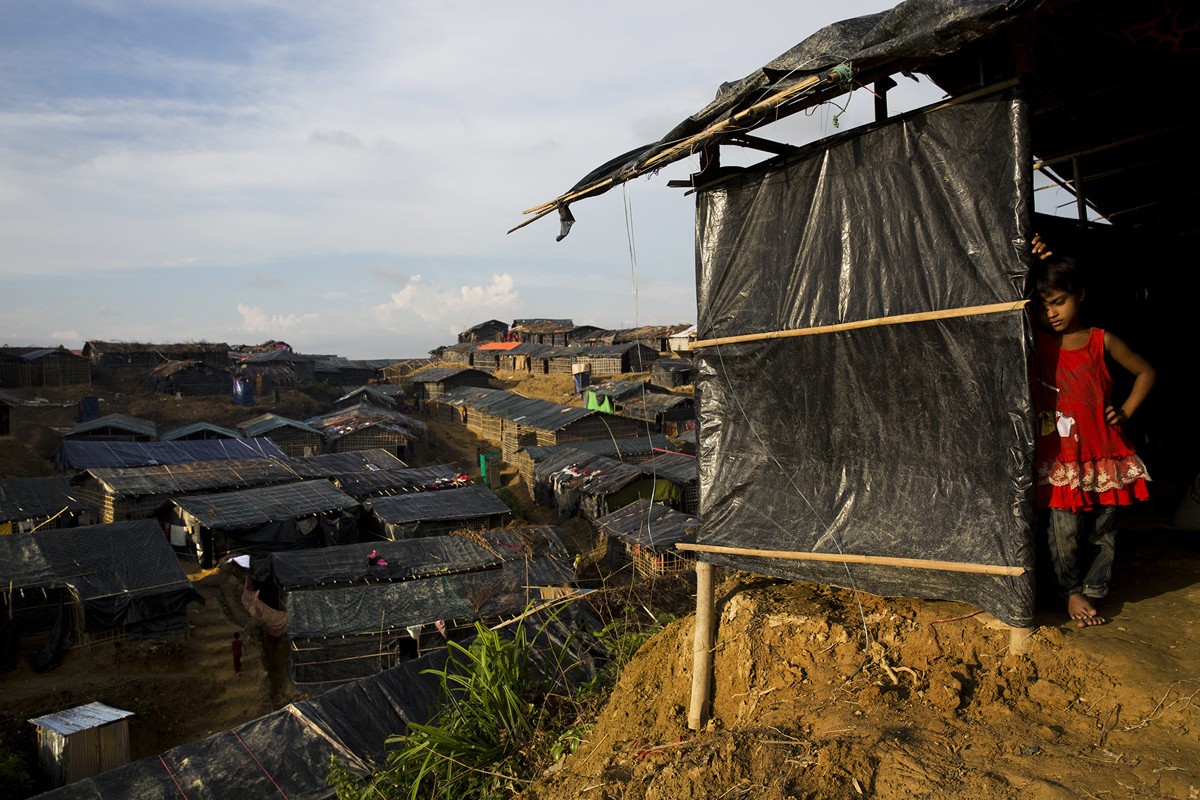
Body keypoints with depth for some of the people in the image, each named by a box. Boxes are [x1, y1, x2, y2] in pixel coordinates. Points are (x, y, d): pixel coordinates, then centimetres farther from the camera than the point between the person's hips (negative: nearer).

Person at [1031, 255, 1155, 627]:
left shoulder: (1101, 341, 1)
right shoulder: (1036, 342, 0)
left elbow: (1146, 373, 14)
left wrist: (1125, 411, 4)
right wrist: (1030, 266, -7)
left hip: (1102, 453, 1)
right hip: (1059, 458, -1)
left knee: (1102, 530, 8)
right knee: (1065, 531, -4)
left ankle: (1092, 590, 25)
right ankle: (1072, 592, 17)